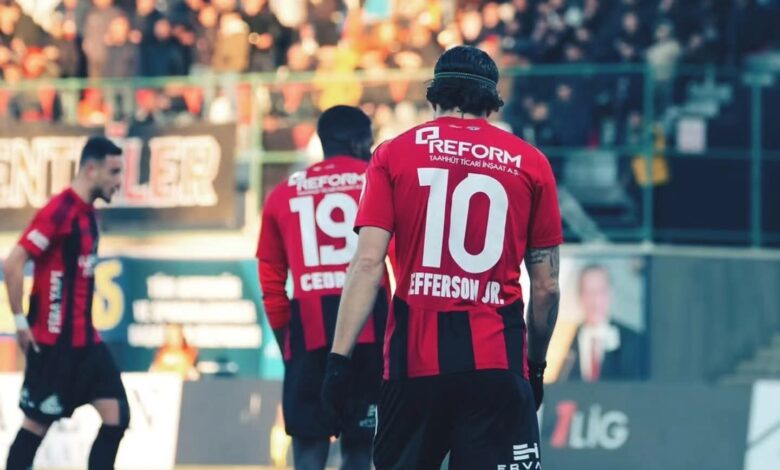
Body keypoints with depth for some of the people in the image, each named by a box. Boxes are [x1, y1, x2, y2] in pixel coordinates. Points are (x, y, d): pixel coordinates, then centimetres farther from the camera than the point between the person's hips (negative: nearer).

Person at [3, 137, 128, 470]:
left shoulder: (87, 213, 12)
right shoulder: (60, 211, -15)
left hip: (84, 340, 8)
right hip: (53, 342, -8)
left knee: (116, 416, 0)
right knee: (37, 423, -1)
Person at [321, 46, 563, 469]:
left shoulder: (394, 154, 6)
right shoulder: (530, 163, 8)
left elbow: (368, 263, -4)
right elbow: (546, 285, 10)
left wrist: (340, 356, -5)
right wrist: (536, 364, 22)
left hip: (415, 356, 0)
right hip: (497, 361, 0)